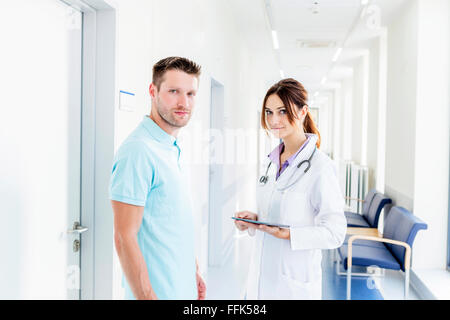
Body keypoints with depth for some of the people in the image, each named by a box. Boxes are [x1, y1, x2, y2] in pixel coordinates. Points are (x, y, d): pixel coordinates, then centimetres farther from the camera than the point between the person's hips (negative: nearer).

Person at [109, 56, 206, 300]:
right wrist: (147, 296, -22)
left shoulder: (172, 150, 9)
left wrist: (194, 272, 14)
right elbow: (124, 238, -22)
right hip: (157, 292, -8)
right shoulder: (137, 151, -20)